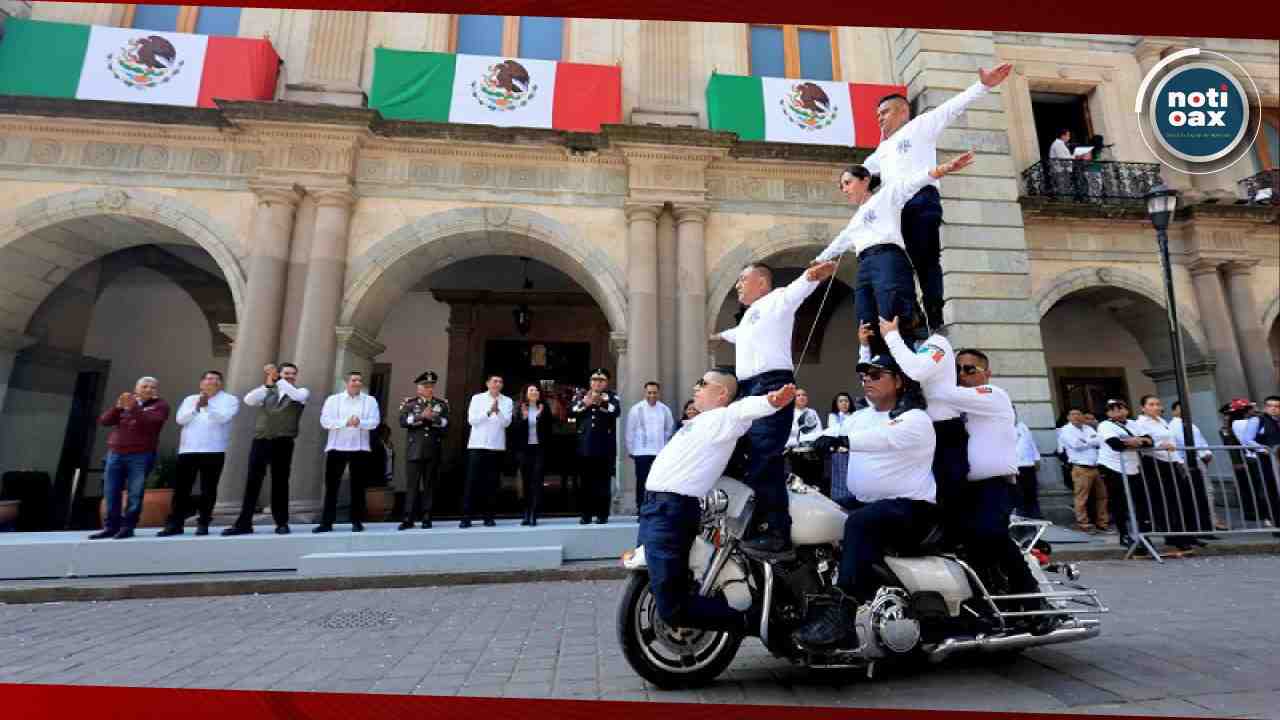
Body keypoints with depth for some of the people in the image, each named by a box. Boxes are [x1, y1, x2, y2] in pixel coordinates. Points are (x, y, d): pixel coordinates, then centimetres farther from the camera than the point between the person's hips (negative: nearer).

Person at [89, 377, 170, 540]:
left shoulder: (160, 405, 2)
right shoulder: (124, 401, 16)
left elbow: (150, 422, -15)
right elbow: (103, 421, 7)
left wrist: (133, 408, -20)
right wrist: (118, 407, -8)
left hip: (141, 456, -4)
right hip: (115, 454, 5)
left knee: (135, 494, -5)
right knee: (111, 493, 5)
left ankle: (127, 527, 2)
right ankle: (111, 527, 14)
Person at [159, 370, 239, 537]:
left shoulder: (230, 399, 5)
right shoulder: (190, 399, 17)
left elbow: (223, 417, -12)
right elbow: (180, 419, 3)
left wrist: (207, 406, -24)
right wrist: (196, 408, -13)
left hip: (213, 450, -3)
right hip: (187, 450, 4)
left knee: (208, 489, -1)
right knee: (181, 488, 5)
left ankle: (203, 523, 6)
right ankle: (175, 524, 12)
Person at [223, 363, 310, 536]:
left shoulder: (302, 392, 8)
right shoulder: (267, 392, 16)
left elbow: (297, 396, -16)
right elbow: (248, 400, -3)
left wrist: (278, 380, -16)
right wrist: (267, 384, -15)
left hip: (283, 442, -2)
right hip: (260, 440, 2)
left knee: (280, 482, 2)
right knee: (252, 482, 2)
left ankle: (282, 523, 11)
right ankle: (244, 523, 7)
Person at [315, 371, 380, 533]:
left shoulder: (370, 401, 7)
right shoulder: (333, 399, 8)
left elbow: (375, 422, -5)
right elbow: (325, 421, -4)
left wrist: (360, 422, -23)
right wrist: (345, 422, -17)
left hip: (360, 448, 0)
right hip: (336, 447, 0)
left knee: (357, 487, 4)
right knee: (331, 486, 2)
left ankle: (357, 522, 10)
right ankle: (326, 522, 8)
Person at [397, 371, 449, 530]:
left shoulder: (442, 403, 9)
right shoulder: (409, 402, 7)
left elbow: (446, 423, -1)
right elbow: (403, 421, -8)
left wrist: (433, 417, -15)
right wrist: (421, 416, -17)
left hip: (434, 450, 1)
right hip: (414, 449, -1)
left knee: (430, 484, 4)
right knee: (412, 484, -1)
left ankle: (426, 518, 10)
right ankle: (408, 518, 5)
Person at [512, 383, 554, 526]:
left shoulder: (544, 409, 4)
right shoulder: (520, 410, 6)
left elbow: (549, 428, -3)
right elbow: (514, 429, -2)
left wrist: (541, 416, -16)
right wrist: (523, 418, -16)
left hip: (540, 449, -1)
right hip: (524, 449, 1)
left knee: (537, 481, -6)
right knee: (526, 482, 6)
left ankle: (533, 515, -7)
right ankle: (527, 514, 14)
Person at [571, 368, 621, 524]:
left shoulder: (612, 397, 8)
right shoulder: (581, 396, 14)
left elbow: (616, 411, -12)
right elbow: (572, 411, -1)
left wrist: (600, 402, -19)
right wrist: (586, 403, -12)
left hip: (605, 446, -2)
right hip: (585, 445, 2)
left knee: (603, 480, 0)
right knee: (585, 481, 5)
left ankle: (602, 514, 7)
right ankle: (585, 514, 13)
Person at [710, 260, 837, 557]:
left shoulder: (777, 300, 4)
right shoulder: (749, 315, 31)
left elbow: (799, 287, -19)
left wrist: (813, 274, -41)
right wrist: (721, 334, 73)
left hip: (771, 385, -10)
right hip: (748, 389, 10)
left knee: (765, 460, -19)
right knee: (746, 459, 8)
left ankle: (778, 534, -20)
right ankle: (752, 527, 16)